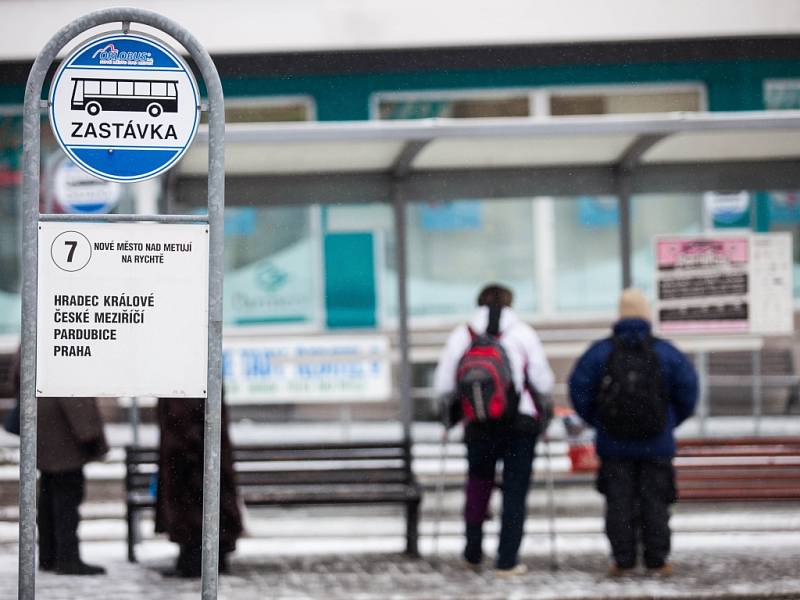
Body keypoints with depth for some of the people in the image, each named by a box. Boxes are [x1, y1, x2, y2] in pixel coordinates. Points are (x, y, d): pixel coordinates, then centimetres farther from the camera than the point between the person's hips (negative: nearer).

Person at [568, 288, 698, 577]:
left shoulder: (600, 352, -4)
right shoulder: (664, 352, -3)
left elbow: (579, 389, -3)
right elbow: (688, 388, 0)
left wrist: (597, 422, 10)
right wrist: (671, 421, 14)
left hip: (614, 443, 0)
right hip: (657, 443, 0)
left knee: (619, 501, 5)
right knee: (655, 500, 6)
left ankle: (623, 560, 4)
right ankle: (656, 561, 5)